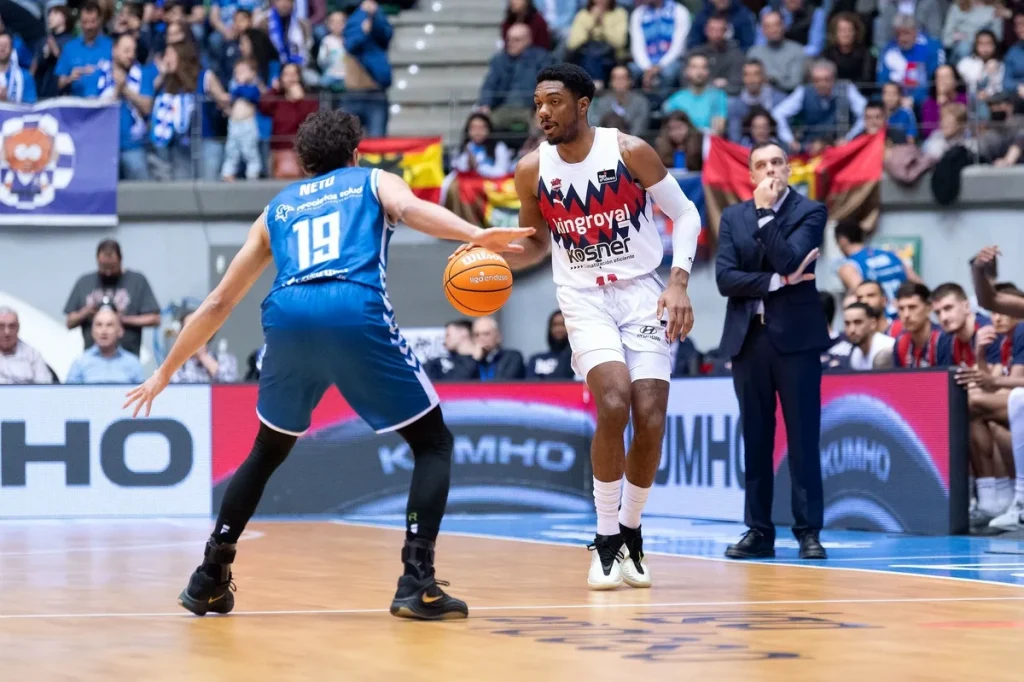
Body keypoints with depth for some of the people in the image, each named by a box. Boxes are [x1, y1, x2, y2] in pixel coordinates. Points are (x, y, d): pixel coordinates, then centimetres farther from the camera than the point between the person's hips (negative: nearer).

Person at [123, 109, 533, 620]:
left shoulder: (277, 208, 34)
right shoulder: (374, 181, 27)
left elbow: (217, 303, 35)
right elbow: (409, 208, 0)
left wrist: (165, 373, 43)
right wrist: (476, 235, -15)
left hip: (288, 318, 3)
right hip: (358, 314, -3)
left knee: (268, 453, 28)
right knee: (433, 443, 12)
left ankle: (209, 578, 26)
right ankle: (417, 583, -4)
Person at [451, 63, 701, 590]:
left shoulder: (630, 151, -9)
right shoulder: (532, 170, -2)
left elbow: (684, 214, 0)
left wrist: (679, 281, -12)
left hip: (642, 294, 0)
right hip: (584, 298, 0)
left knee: (651, 420, -9)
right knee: (614, 404, -23)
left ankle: (630, 532, 16)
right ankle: (606, 540, -10)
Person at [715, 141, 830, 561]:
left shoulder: (809, 212, 1)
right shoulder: (733, 217, 10)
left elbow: (790, 262, -15)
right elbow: (724, 278, -1)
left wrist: (766, 212, -12)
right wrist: (776, 281, -12)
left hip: (795, 337, -3)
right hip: (748, 338, 3)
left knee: (803, 439, -3)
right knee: (755, 440, 5)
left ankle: (808, 532, -1)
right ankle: (759, 531, 9)